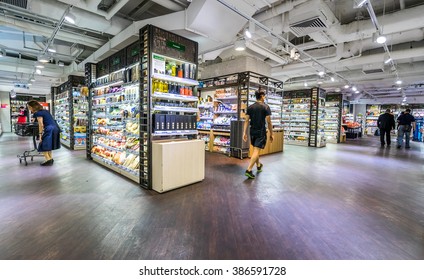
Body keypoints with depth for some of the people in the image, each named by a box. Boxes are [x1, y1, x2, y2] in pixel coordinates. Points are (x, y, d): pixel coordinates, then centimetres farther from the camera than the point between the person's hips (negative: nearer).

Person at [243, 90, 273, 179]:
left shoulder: (250, 107, 5)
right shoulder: (266, 107, -7)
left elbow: (247, 121, 1)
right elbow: (269, 122, -9)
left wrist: (244, 133, 3)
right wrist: (271, 134, -1)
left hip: (252, 131, 5)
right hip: (261, 132, -5)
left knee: (255, 149, 20)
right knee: (256, 151, -6)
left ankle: (259, 166, 39)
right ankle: (249, 170, -14)